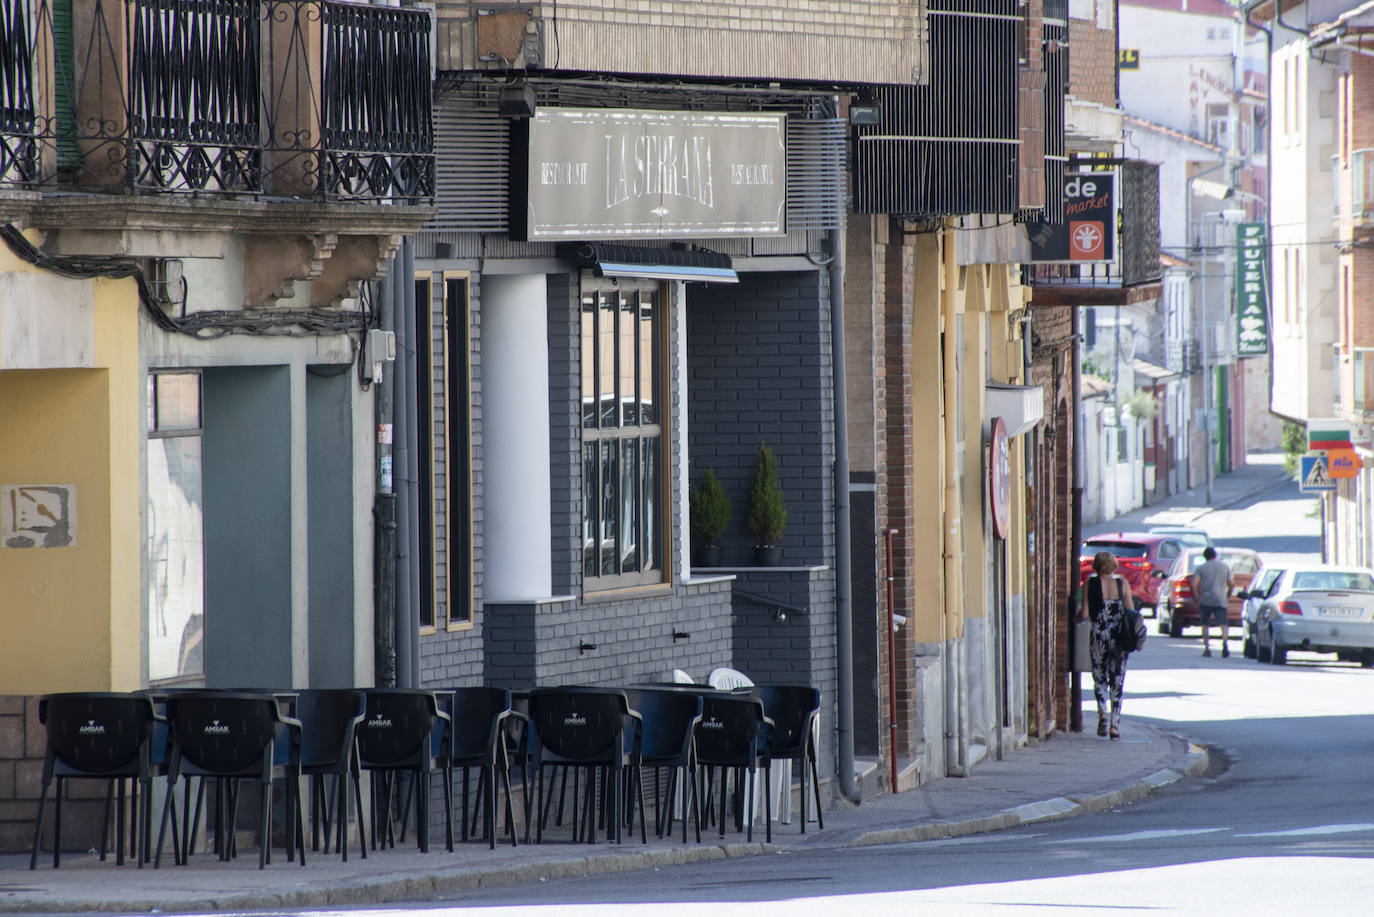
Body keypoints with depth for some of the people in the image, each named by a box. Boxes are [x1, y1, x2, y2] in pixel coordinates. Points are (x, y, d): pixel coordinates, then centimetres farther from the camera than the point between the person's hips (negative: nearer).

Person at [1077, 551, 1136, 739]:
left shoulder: (1090, 584, -2)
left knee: (1099, 679, 12)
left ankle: (1103, 712, -13)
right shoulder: (1122, 584, 1)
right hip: (1120, 637, 1)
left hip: (1099, 635, -1)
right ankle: (1115, 724, 3)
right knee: (1117, 682, 9)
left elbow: (1084, 613, -6)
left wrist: (1076, 616, 17)